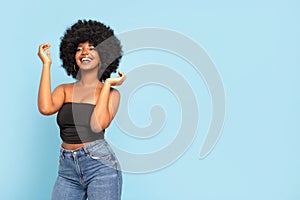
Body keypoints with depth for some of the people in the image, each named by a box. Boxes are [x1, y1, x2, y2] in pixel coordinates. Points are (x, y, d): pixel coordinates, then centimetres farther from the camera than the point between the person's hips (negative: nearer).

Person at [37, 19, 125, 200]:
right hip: (67, 169, 3)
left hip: (100, 165, -3)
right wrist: (47, 64, -3)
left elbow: (97, 125, -16)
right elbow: (45, 108, -12)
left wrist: (107, 84, -8)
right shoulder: (64, 90, 10)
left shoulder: (111, 93, 2)